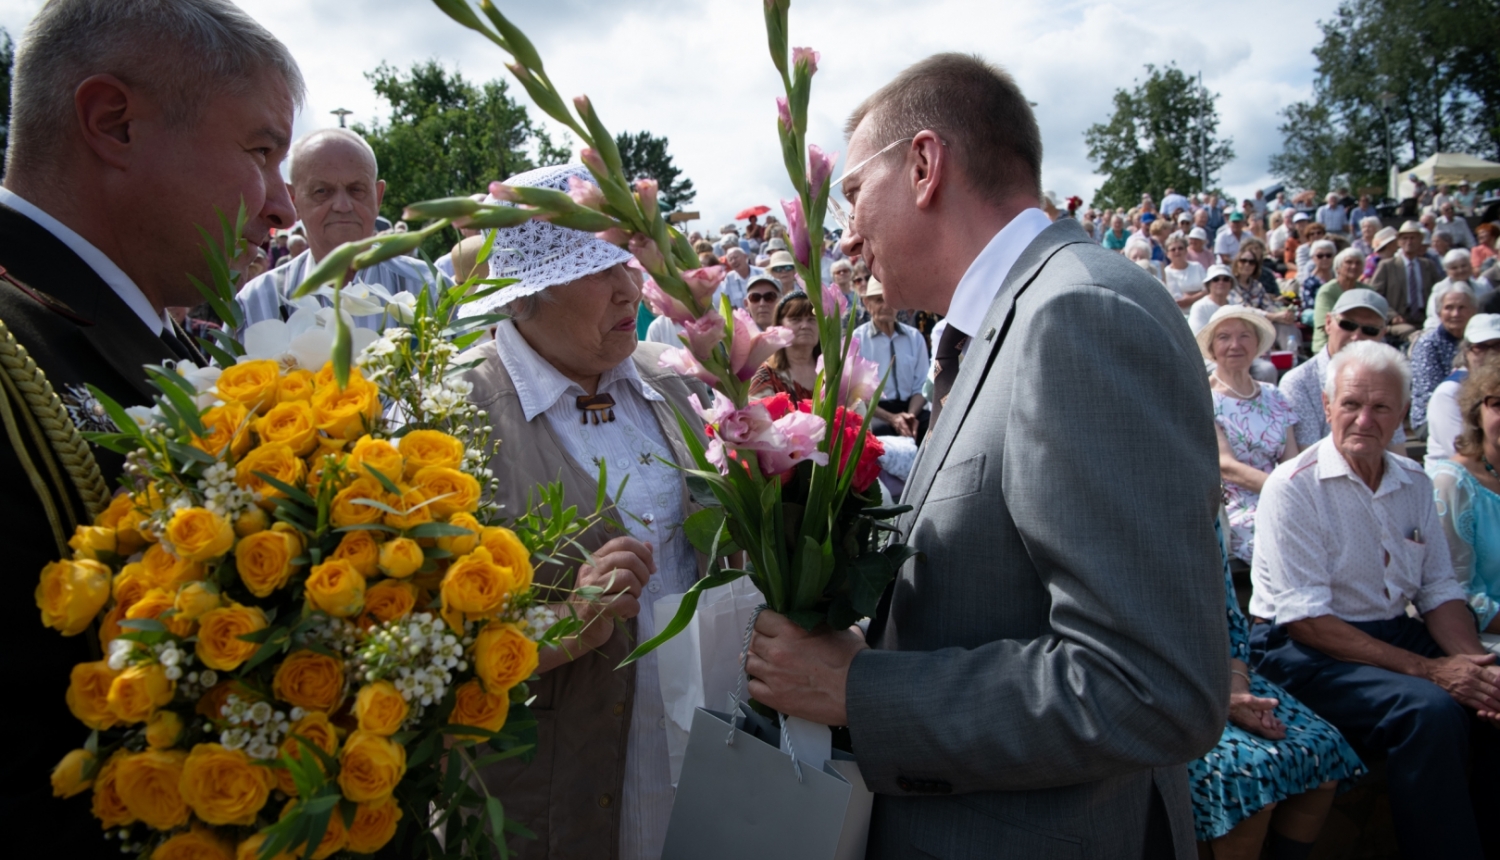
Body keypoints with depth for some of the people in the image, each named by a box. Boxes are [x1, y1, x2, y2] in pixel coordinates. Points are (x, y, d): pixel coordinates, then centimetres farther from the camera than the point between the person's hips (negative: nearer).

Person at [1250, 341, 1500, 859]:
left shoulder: (1415, 484, 9)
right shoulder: (1294, 487, -13)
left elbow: (1440, 590, 11)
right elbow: (1305, 619, -17)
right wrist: (1426, 669, -21)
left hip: (1397, 633, 7)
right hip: (1304, 648, -7)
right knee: (1430, 709, -28)